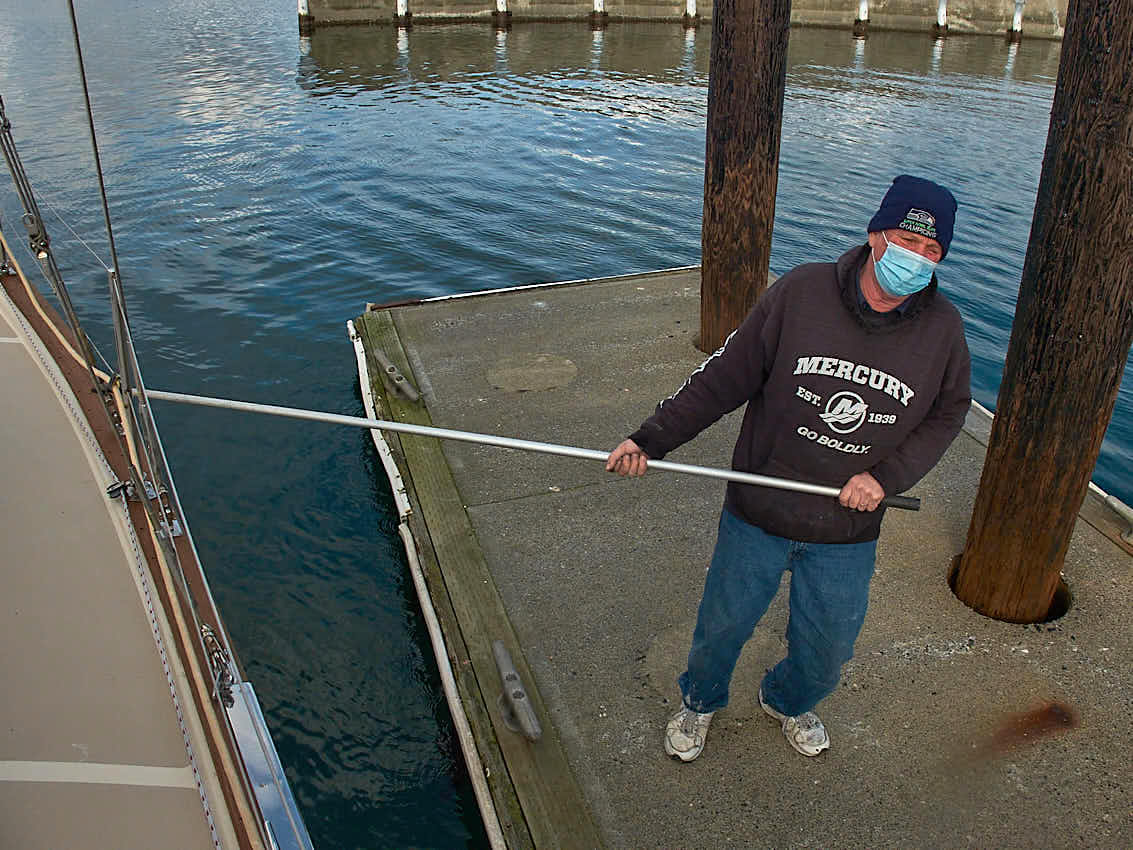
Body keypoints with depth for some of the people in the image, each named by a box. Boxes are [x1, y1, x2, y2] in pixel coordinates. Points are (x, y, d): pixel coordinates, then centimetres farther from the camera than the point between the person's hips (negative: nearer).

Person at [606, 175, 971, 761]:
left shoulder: (943, 328, -8)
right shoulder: (800, 293, -16)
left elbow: (949, 411, 7)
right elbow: (725, 377, -10)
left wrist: (887, 475, -9)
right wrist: (651, 438, -15)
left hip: (847, 535, 2)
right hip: (758, 515, -2)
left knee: (828, 651, 18)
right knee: (724, 624, 16)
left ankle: (787, 702, 54)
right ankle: (699, 702, 50)